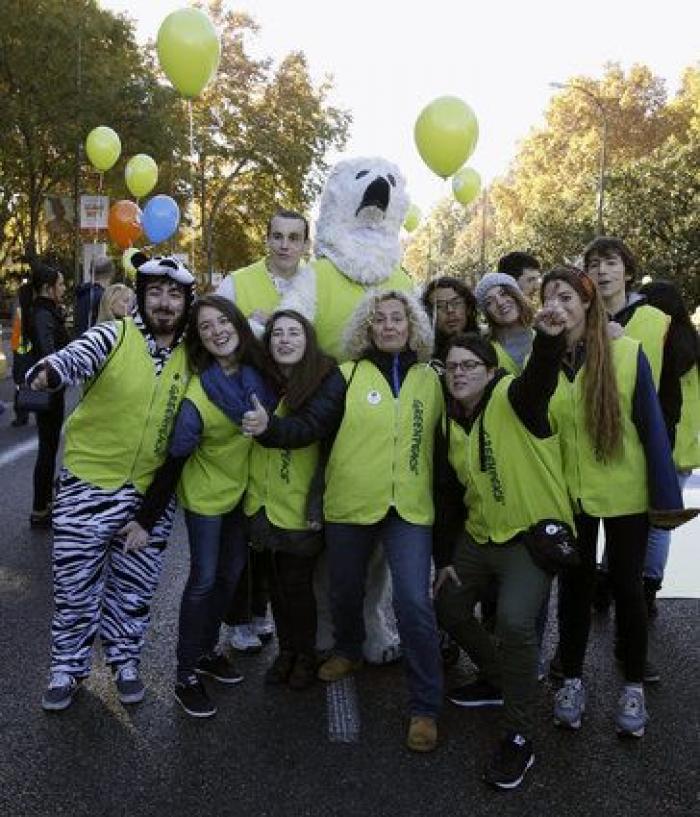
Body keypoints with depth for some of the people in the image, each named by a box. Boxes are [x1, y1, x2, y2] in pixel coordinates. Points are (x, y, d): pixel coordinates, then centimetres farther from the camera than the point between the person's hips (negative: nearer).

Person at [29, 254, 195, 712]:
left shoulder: (192, 356, 2)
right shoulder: (112, 337, -12)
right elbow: (74, 359, -33)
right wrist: (48, 371, -54)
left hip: (151, 493, 3)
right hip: (89, 485, -3)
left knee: (135, 588, 15)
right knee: (76, 585, 8)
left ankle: (126, 662, 35)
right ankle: (68, 668, 29)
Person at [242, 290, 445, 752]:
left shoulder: (430, 379, 7)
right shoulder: (348, 376, 1)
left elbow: (442, 444, 12)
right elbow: (311, 425, -9)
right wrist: (270, 428, -26)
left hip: (410, 509, 0)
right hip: (351, 505, 1)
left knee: (414, 601, -11)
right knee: (346, 592, 17)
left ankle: (426, 708, 4)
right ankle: (350, 652, 48)